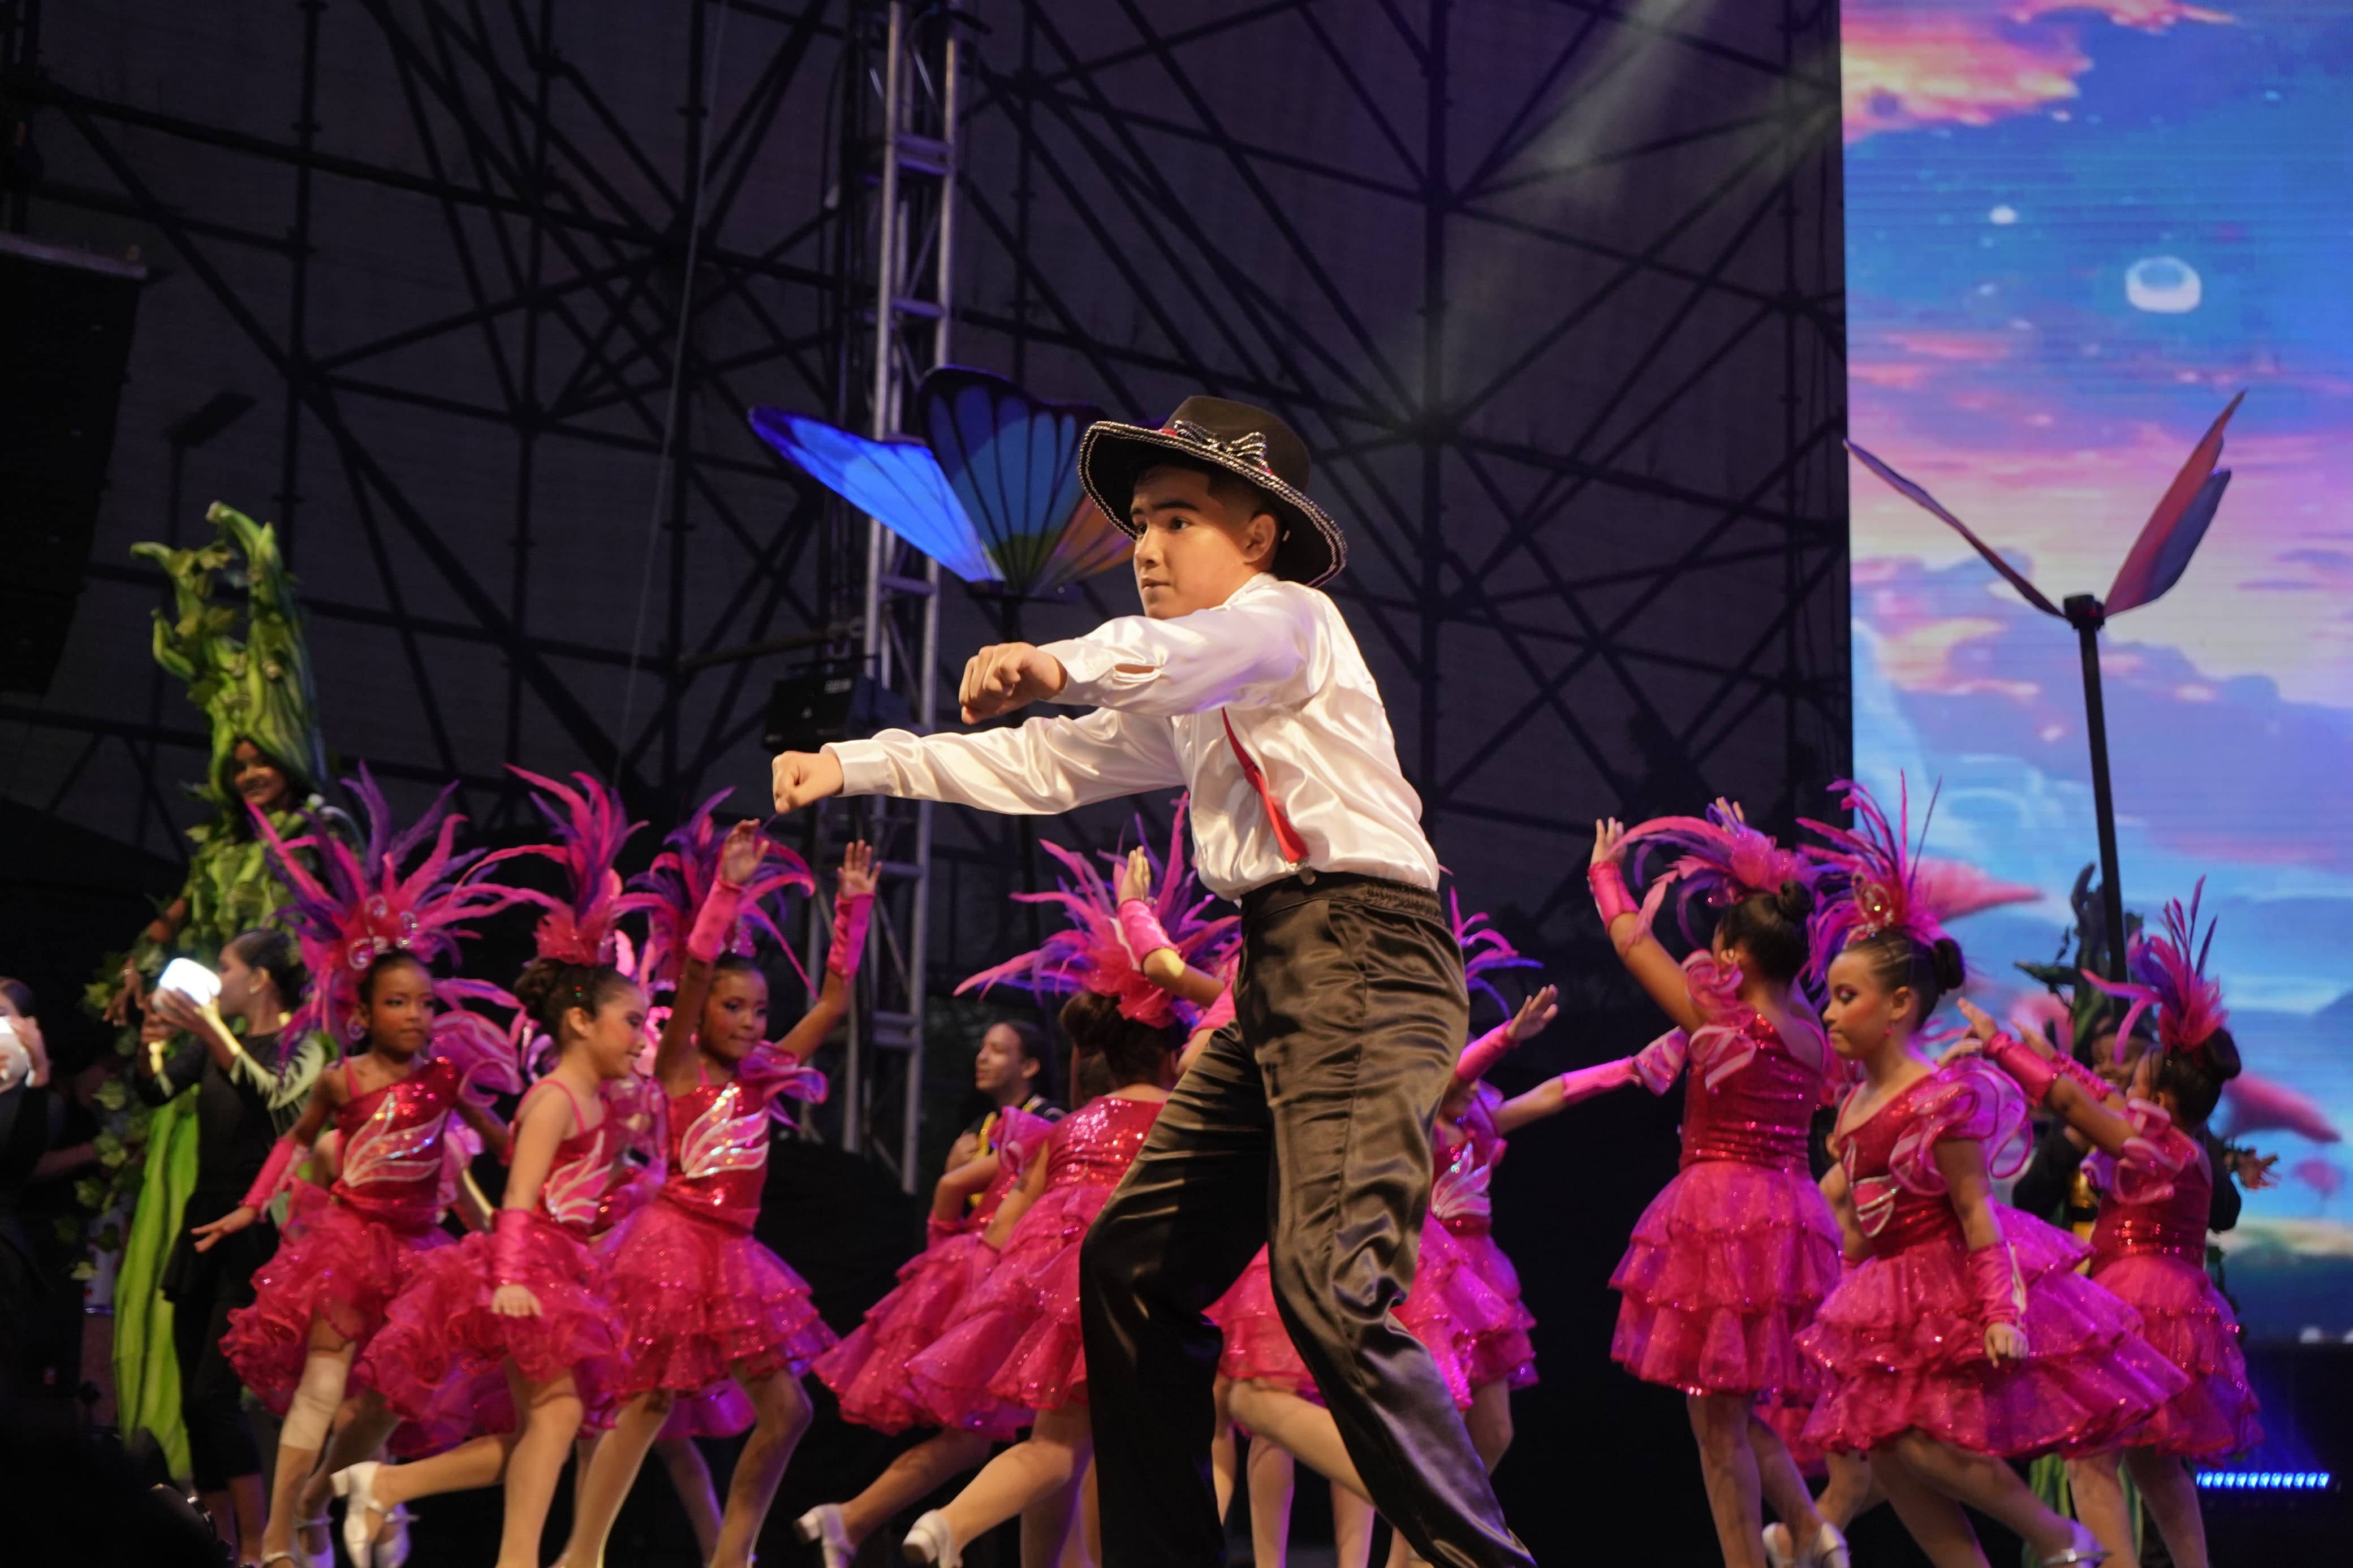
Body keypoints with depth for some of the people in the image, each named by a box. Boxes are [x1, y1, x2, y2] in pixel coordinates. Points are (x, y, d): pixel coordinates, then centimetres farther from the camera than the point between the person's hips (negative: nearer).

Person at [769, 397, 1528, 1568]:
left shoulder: (1287, 614, -2)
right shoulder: (1186, 709, 26)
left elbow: (1210, 652, -25)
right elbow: (1044, 766, 29)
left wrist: (1062, 664, -46)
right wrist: (853, 766, 23)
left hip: (1364, 953, -10)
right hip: (1276, 973, 10)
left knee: (1330, 1286, -25)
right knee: (1132, 1263, 9)